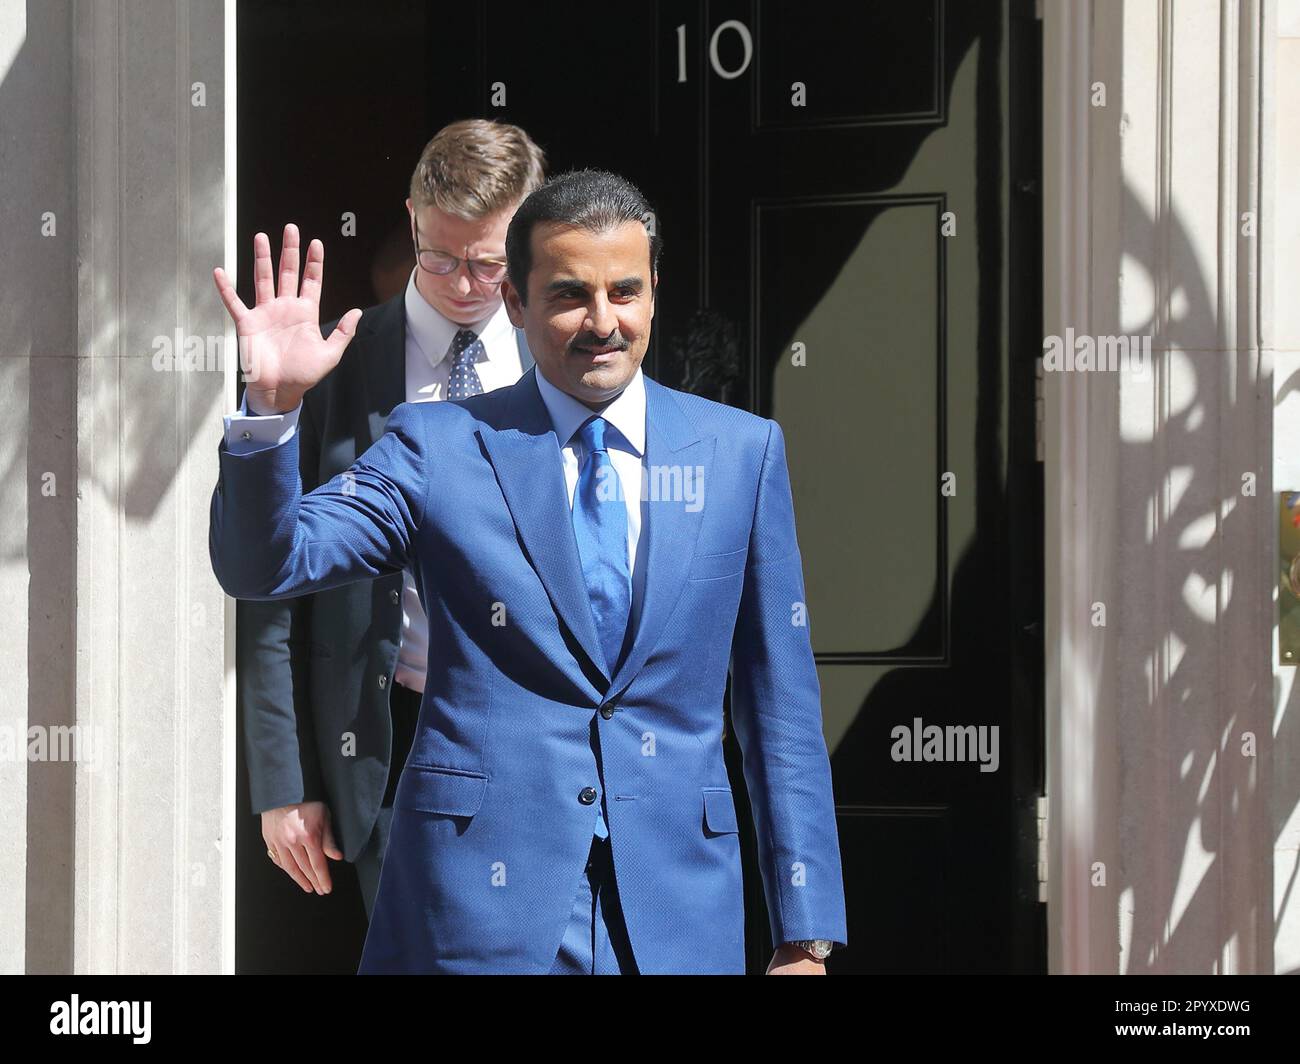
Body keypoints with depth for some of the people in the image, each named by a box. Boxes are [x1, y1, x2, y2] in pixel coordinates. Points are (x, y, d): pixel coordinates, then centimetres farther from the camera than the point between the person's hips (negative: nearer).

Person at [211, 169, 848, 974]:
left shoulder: (743, 451, 7)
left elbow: (782, 703, 8)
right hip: (479, 907, -1)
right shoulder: (437, 446, 3)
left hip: (677, 914, 1)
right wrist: (273, 408, -23)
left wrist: (805, 935, 6)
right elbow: (262, 566, -6)